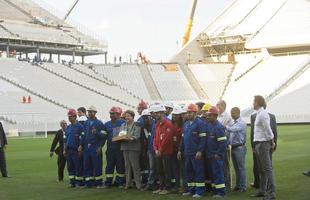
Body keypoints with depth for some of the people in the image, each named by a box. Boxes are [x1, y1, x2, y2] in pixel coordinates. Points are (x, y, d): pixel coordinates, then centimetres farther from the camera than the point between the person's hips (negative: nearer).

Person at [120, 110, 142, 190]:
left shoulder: (137, 125, -2)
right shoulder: (123, 125, 16)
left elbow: (137, 136, -11)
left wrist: (131, 138, -29)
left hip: (134, 148, -5)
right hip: (125, 147, 5)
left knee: (135, 166, -4)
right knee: (127, 166, 8)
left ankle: (138, 183, 1)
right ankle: (128, 183, 14)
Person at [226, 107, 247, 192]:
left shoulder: (241, 123, -11)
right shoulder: (233, 123, 13)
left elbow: (233, 129, -28)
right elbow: (230, 132, 13)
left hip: (239, 148, -8)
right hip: (233, 147, 8)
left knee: (241, 167, -3)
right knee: (236, 168, 12)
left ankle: (243, 187, 1)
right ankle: (238, 185, 19)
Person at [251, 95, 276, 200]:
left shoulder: (263, 114, -16)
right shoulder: (258, 114, 13)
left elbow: (268, 130, -16)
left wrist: (272, 142, -7)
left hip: (263, 144, -10)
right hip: (258, 144, 10)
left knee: (267, 169, -8)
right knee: (261, 169, 15)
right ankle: (262, 190, 23)